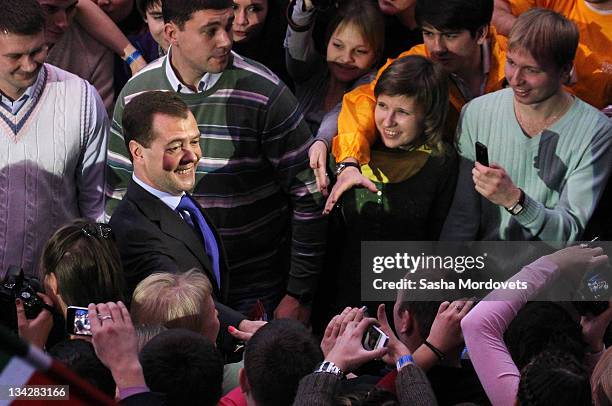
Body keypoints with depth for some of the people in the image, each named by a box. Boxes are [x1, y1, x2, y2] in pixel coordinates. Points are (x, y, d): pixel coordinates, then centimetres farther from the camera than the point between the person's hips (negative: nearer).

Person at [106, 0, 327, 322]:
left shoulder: (264, 93, -13)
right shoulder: (135, 95, -3)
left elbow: (307, 195, -9)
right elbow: (119, 192, 8)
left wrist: (299, 295, -8)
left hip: (254, 291, -3)